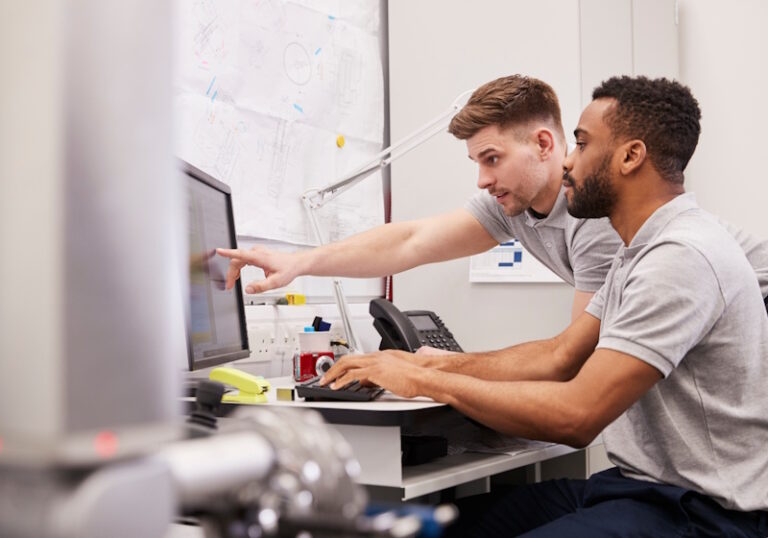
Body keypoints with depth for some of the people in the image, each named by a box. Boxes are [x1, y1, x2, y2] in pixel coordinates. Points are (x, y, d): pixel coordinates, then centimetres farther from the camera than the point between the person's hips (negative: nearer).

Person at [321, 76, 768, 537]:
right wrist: (434, 364, 3)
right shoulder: (640, 251, 14)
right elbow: (559, 357, 13)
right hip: (640, 482, 9)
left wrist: (425, 382, -17)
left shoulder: (683, 256, -22)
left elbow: (576, 416, -26)